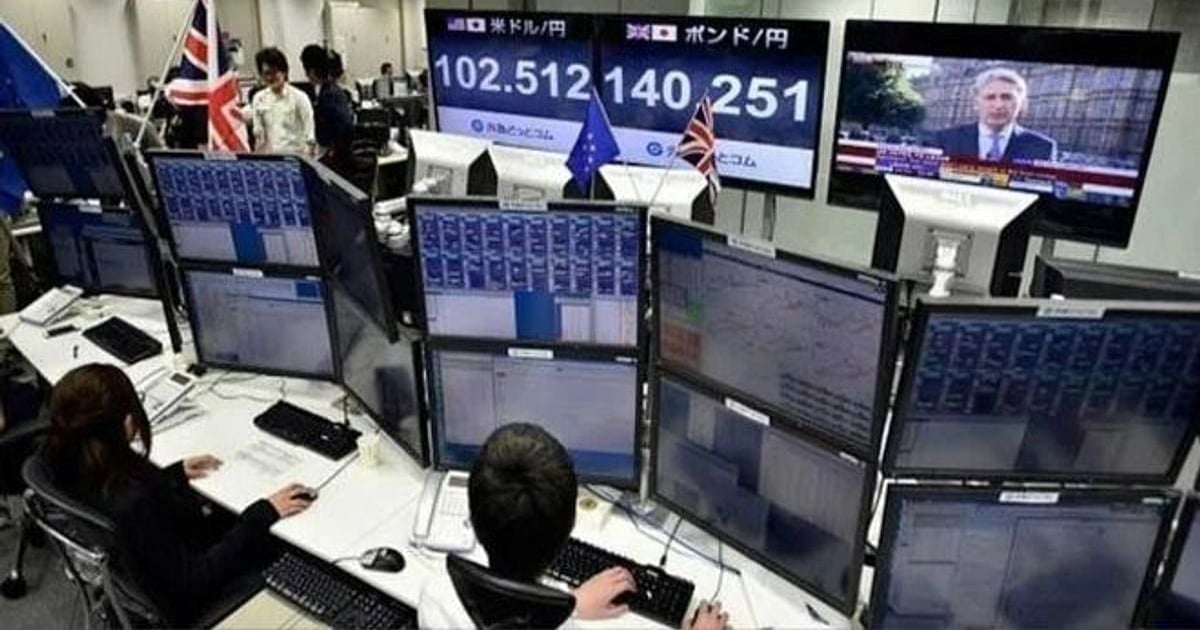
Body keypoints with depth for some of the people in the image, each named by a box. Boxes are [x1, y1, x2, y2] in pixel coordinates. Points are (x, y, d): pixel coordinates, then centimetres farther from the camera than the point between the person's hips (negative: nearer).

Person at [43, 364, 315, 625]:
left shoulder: (69, 464, -17)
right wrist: (263, 515, -27)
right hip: (183, 600, -7)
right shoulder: (134, 505, -41)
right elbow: (195, 578, -29)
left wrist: (175, 474, 13)